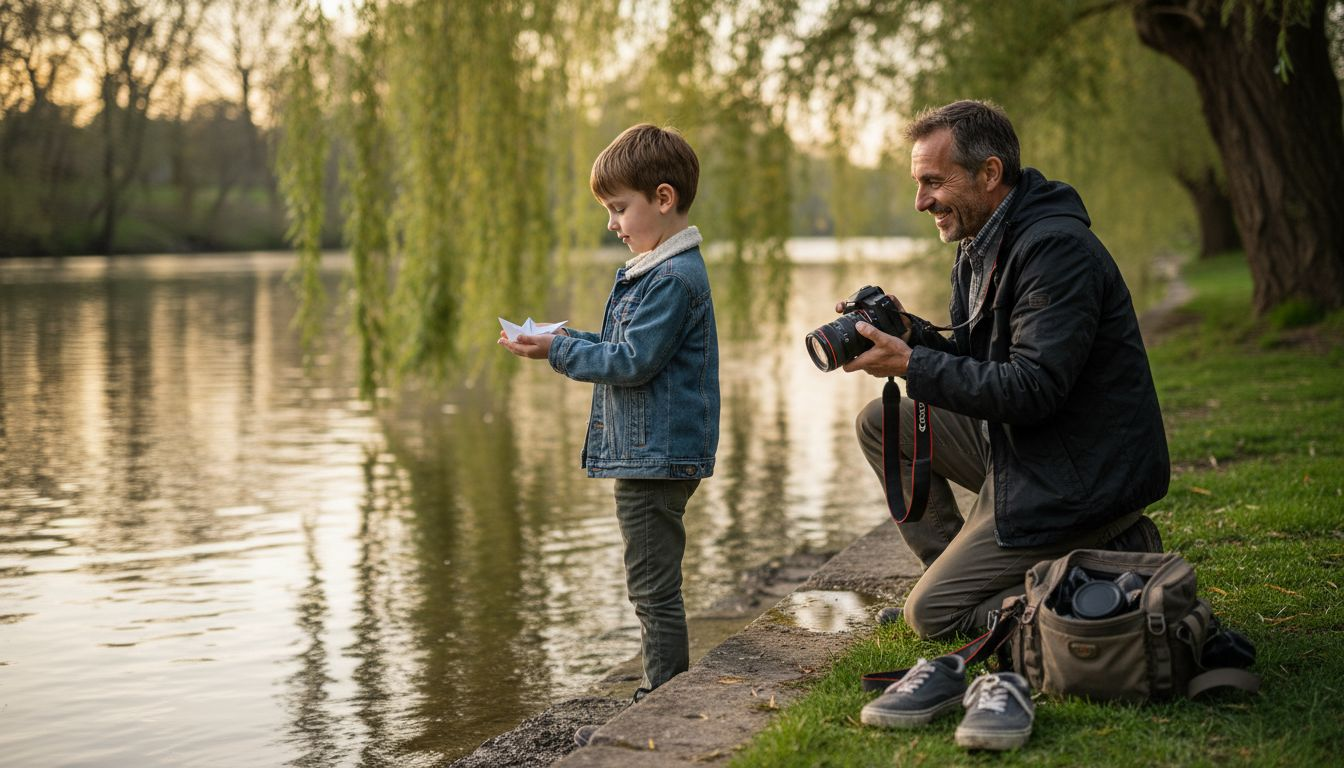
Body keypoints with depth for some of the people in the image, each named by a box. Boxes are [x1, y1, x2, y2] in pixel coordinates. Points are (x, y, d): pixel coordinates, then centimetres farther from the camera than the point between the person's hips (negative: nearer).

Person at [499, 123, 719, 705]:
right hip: (645, 454, 11)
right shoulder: (651, 269, 16)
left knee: (654, 587, -4)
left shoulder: (675, 278, -18)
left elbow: (633, 362, -21)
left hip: (657, 457, -11)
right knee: (652, 586, 17)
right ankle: (662, 699, 26)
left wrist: (558, 351, -14)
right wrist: (568, 339, 9)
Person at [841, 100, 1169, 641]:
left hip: (1082, 472, -10)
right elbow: (975, 357, 13)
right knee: (881, 424, 10)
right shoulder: (981, 244, 9)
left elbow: (1032, 389, -28)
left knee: (932, 615, -9)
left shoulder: (1057, 249, -23)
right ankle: (956, 572, 11)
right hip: (1018, 446, 10)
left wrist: (912, 366, -25)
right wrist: (908, 333, -6)